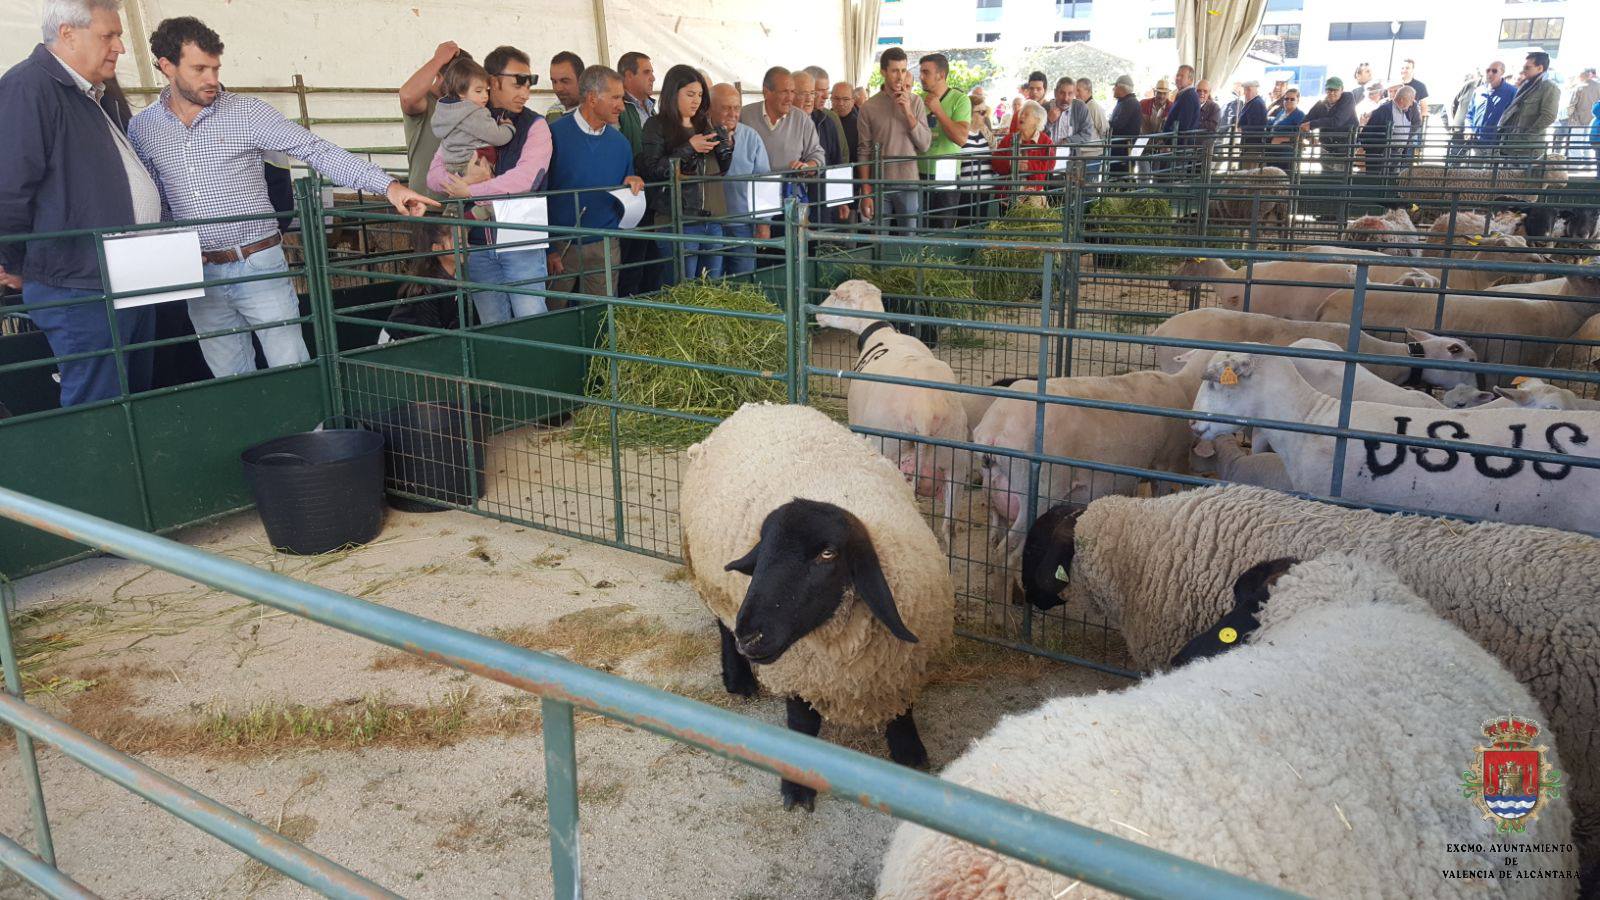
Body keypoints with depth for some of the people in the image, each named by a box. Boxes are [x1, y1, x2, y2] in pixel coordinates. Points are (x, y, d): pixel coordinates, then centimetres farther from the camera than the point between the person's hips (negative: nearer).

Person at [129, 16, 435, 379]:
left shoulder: (247, 112, -6)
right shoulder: (141, 129, 5)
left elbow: (316, 151, -13)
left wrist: (387, 186, -24)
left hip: (259, 266, -3)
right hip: (200, 276, 3)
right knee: (230, 382, 12)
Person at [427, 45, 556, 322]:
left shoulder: (535, 125, 0)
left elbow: (524, 179, -16)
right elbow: (434, 175, 3)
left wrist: (469, 191, -11)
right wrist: (467, 178, -17)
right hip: (477, 244, 3)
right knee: (493, 330, 7)